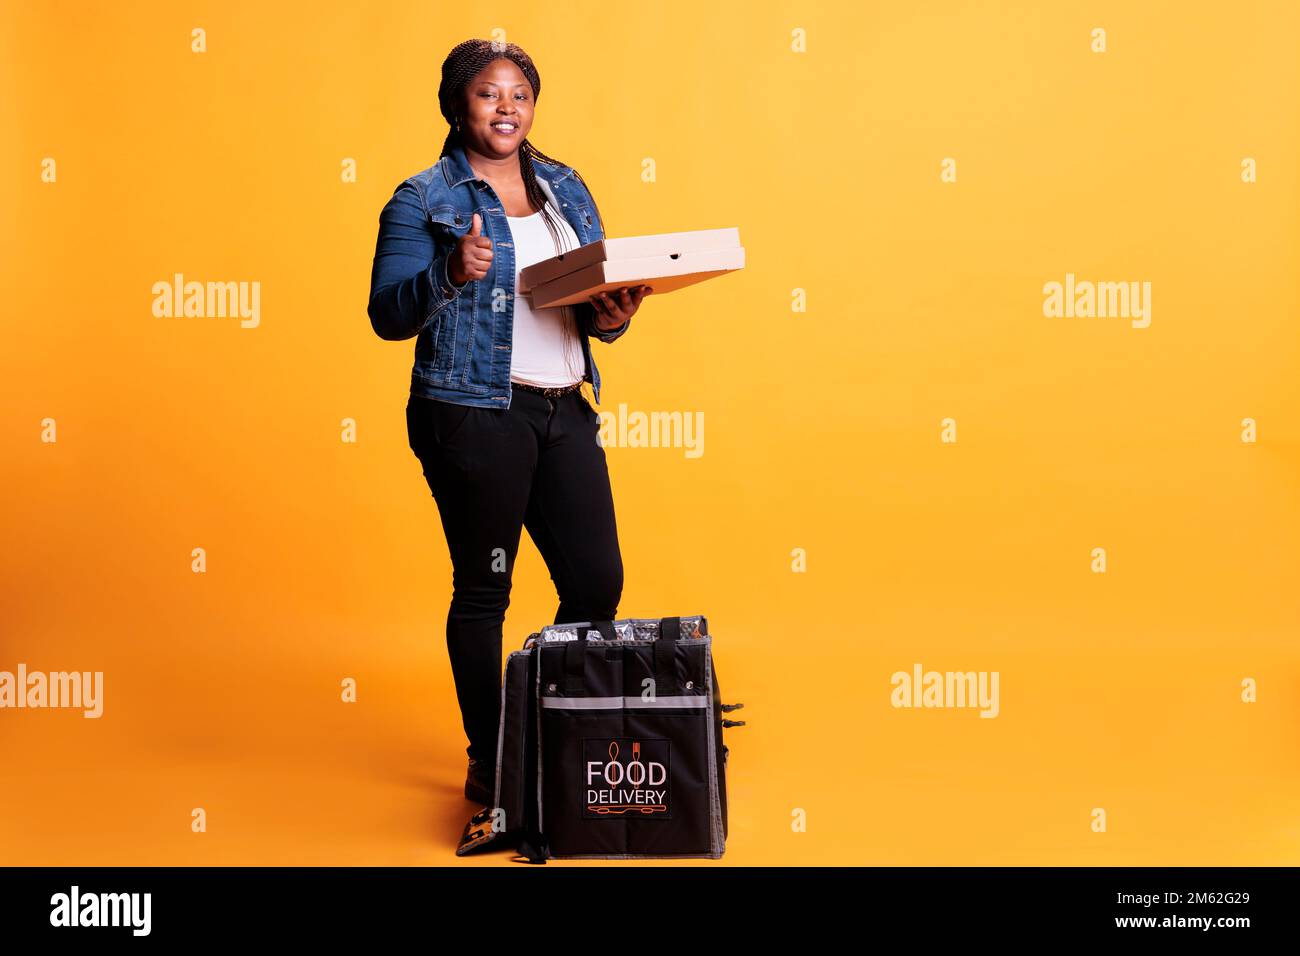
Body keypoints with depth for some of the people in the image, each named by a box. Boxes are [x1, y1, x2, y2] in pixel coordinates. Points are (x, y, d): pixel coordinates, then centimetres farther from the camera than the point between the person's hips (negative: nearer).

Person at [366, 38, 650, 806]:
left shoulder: (566, 189, 15)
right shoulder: (424, 199, -1)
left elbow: (595, 295, 18)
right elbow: (388, 316, -6)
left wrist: (612, 317, -6)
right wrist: (450, 273, -24)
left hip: (565, 411, 6)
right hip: (474, 416, -5)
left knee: (599, 579, 7)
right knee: (483, 589, 3)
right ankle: (489, 765, 18)